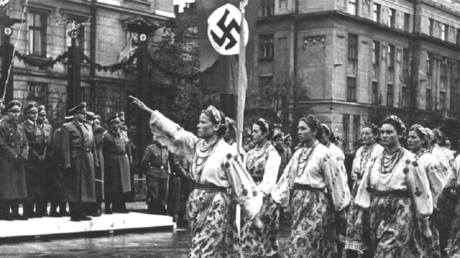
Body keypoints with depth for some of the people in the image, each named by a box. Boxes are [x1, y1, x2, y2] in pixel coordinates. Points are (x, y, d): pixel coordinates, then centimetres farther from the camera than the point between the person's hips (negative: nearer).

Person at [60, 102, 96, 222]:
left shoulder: (88, 128, 19)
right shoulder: (67, 127, -1)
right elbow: (65, 147, -9)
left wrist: (93, 160, 7)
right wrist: (67, 164, -17)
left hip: (88, 161, 6)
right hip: (74, 160, -6)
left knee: (86, 186, 8)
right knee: (74, 188, -2)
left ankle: (80, 212, 16)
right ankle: (74, 214, 3)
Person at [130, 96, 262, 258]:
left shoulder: (226, 153, -12)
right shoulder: (196, 144, 6)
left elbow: (241, 184, -10)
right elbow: (173, 131, 4)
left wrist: (253, 215, -8)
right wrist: (148, 111, -1)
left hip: (216, 205, -6)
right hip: (197, 203, 6)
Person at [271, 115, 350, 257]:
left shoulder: (323, 153, -10)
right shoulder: (298, 153, 9)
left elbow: (334, 180, -6)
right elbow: (288, 176, 11)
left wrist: (341, 208, -2)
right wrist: (277, 197, 5)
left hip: (315, 202, -6)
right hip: (298, 201, 6)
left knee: (301, 245, -8)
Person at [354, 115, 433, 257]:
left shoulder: (409, 161, -9)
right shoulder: (375, 160, 7)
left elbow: (420, 192, -6)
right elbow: (365, 188, 11)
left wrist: (425, 226, -3)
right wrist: (360, 215, 8)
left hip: (400, 215, -5)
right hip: (377, 215, 5)